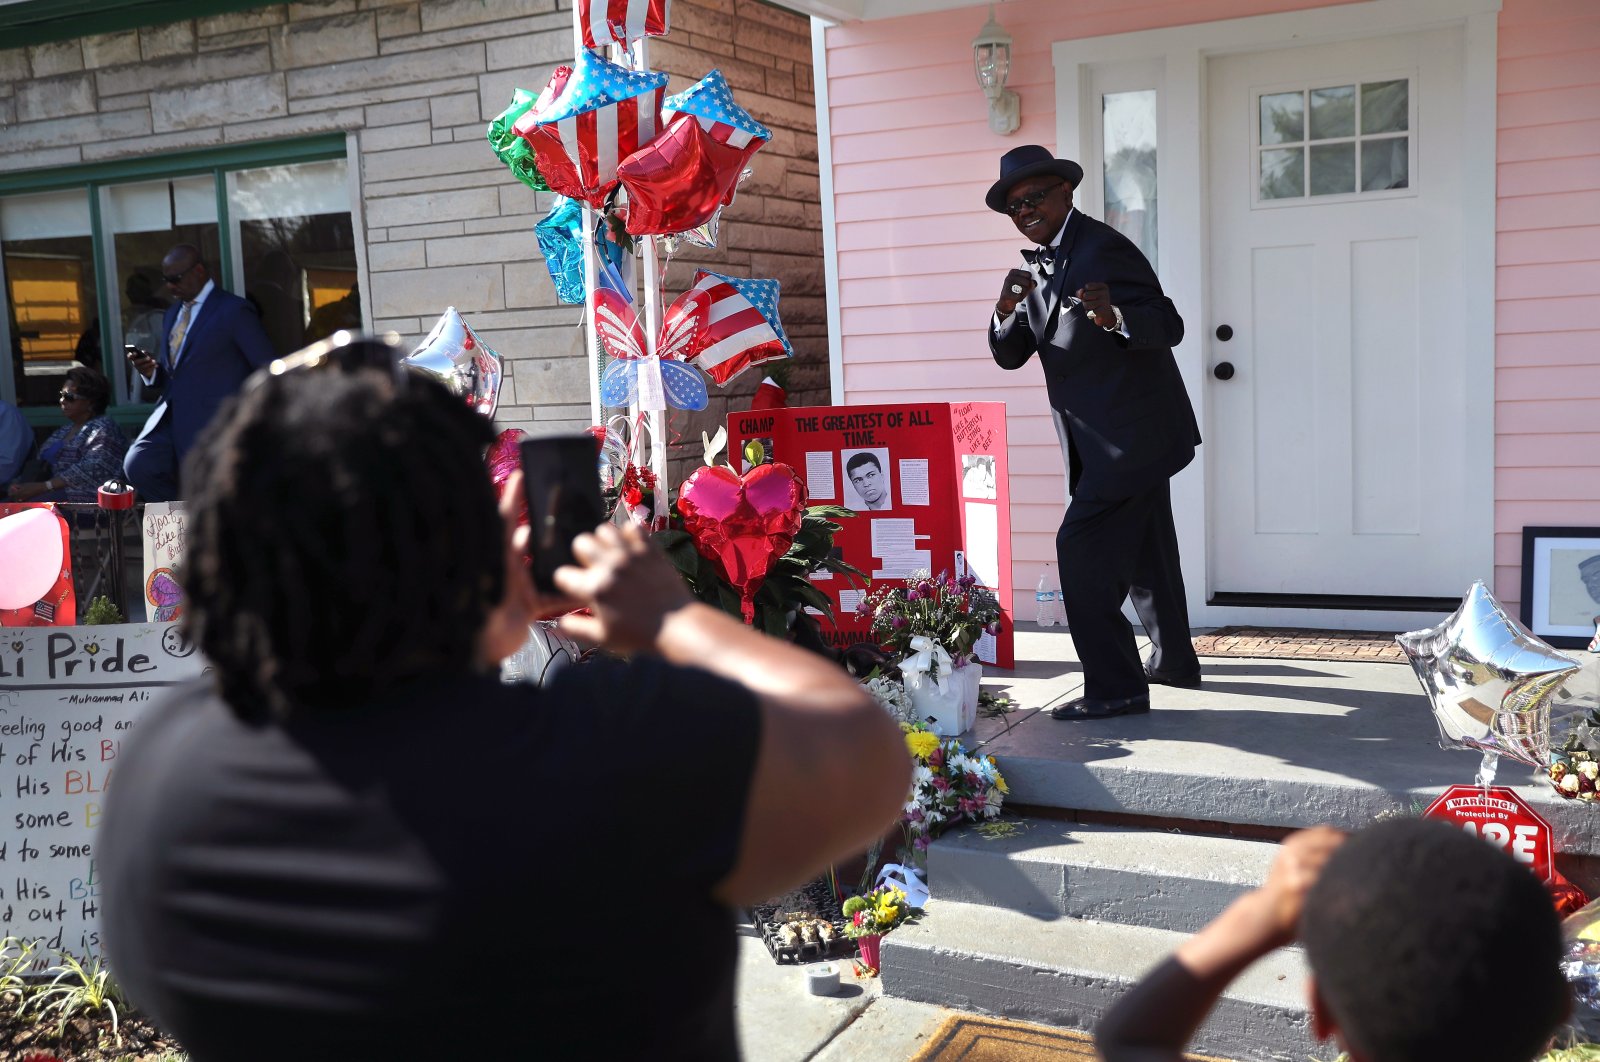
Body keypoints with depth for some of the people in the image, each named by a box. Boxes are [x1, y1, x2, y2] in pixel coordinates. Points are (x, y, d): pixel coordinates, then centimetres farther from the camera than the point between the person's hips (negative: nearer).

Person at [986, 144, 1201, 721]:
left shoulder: (1102, 247, -15)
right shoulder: (1042, 266, 12)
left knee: (1082, 547, -15)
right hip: (1106, 438, 10)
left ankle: (1114, 686, -10)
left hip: (1132, 434, -10)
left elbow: (1169, 324, -21)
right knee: (1143, 549, 21)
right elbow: (1010, 354, 7)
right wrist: (1007, 310, -13)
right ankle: (1173, 660, 37)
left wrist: (1115, 318, -40)